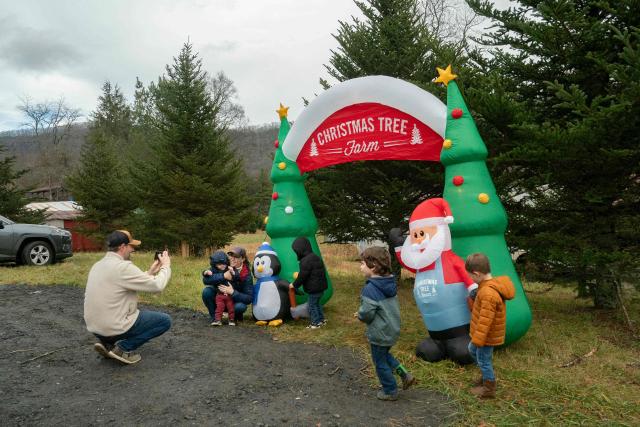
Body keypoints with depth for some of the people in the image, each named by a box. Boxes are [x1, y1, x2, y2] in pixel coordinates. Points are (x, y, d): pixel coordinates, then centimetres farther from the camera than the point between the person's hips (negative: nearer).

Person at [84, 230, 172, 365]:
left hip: (95, 327, 9)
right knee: (165, 320, 4)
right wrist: (166, 266, 0)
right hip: (114, 327, -9)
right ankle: (123, 347, -2)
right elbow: (157, 286, -16)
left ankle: (108, 342, 13)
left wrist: (151, 272, 16)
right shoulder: (123, 267, -21)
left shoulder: (98, 265, 7)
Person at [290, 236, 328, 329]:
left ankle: (316, 322, 13)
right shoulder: (315, 257, 10)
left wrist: (294, 285, -2)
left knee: (312, 305, 5)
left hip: (314, 288, -10)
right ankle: (321, 319, 31)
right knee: (316, 303, 23)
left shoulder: (306, 261, -22)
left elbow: (302, 276, -18)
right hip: (320, 286, 10)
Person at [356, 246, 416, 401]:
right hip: (393, 329, 8)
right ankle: (405, 375, 24)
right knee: (384, 355, 29)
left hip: (380, 334, -8)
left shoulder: (370, 288, -27)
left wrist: (359, 314, -5)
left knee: (380, 362, 13)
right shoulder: (390, 283, 0)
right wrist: (363, 313, 10)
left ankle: (390, 391, 27)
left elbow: (367, 314, -27)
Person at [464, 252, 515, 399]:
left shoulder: (488, 293, -34)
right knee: (472, 350, 27)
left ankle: (489, 389, 27)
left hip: (488, 336, -10)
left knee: (483, 360, 8)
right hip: (486, 334, 10)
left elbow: (485, 320, -30)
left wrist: (478, 339, -24)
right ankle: (488, 375, 43)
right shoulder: (492, 285, -1)